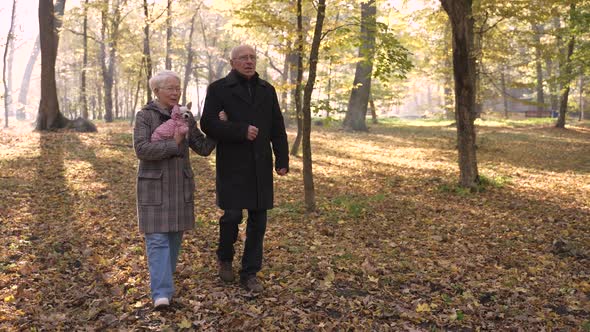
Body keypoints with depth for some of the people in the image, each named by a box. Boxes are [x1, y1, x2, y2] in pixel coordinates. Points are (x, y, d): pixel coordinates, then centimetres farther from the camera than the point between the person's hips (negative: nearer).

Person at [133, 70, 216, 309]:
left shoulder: (186, 116, 8)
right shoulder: (145, 116, -4)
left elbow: (203, 148, 6)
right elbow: (141, 149, -17)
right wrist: (173, 144, -20)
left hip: (180, 185, 5)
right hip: (155, 186, -4)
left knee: (175, 236, 9)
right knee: (158, 238, -9)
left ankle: (163, 282, 26)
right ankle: (161, 293, -12)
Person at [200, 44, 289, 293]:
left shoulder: (267, 90, 13)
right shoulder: (218, 89, 0)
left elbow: (277, 128, 12)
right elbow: (207, 123, -10)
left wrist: (282, 159, 5)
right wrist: (241, 131, -17)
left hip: (260, 167, 4)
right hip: (232, 166, -4)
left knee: (258, 221, 5)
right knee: (232, 215, -5)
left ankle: (250, 274, 16)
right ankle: (225, 258, 25)